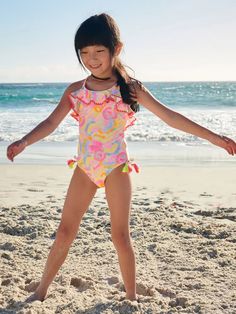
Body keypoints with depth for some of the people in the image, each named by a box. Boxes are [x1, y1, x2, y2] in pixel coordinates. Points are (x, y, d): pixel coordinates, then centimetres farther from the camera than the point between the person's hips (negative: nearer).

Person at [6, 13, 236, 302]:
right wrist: (24, 142, -21)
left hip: (116, 167, -2)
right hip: (84, 167, 2)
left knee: (120, 235, 3)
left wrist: (212, 137, -8)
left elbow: (169, 116, -4)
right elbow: (51, 123, -2)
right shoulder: (75, 90, 3)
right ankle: (41, 291, 20)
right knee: (65, 231, 6)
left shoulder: (130, 88, -3)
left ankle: (131, 296, 20)